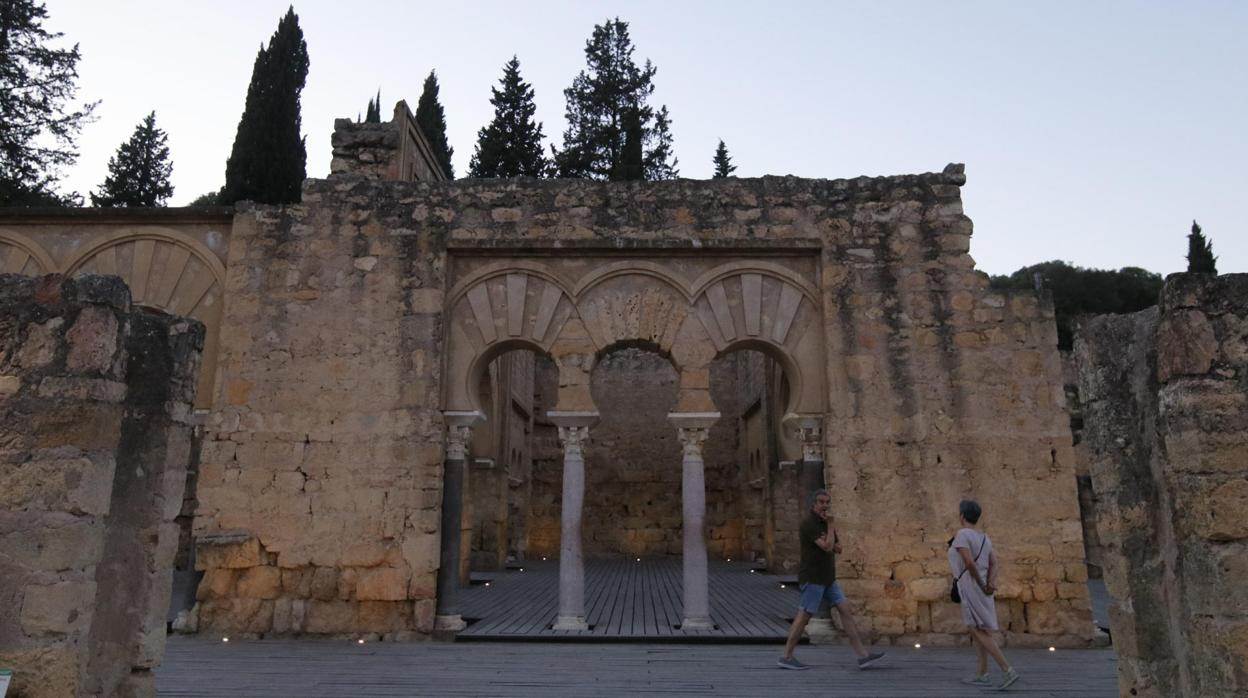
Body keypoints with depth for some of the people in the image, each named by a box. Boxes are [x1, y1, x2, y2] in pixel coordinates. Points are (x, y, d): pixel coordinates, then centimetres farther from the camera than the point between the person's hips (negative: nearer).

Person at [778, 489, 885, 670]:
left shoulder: (824, 522, 13)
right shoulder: (809, 523, -16)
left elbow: (837, 548, 11)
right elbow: (827, 548, -23)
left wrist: (828, 540, -10)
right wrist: (830, 526, -11)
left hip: (827, 577, 9)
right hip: (812, 577, -9)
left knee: (845, 609, 3)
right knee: (804, 615, -4)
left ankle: (862, 655, 4)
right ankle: (786, 658, 4)